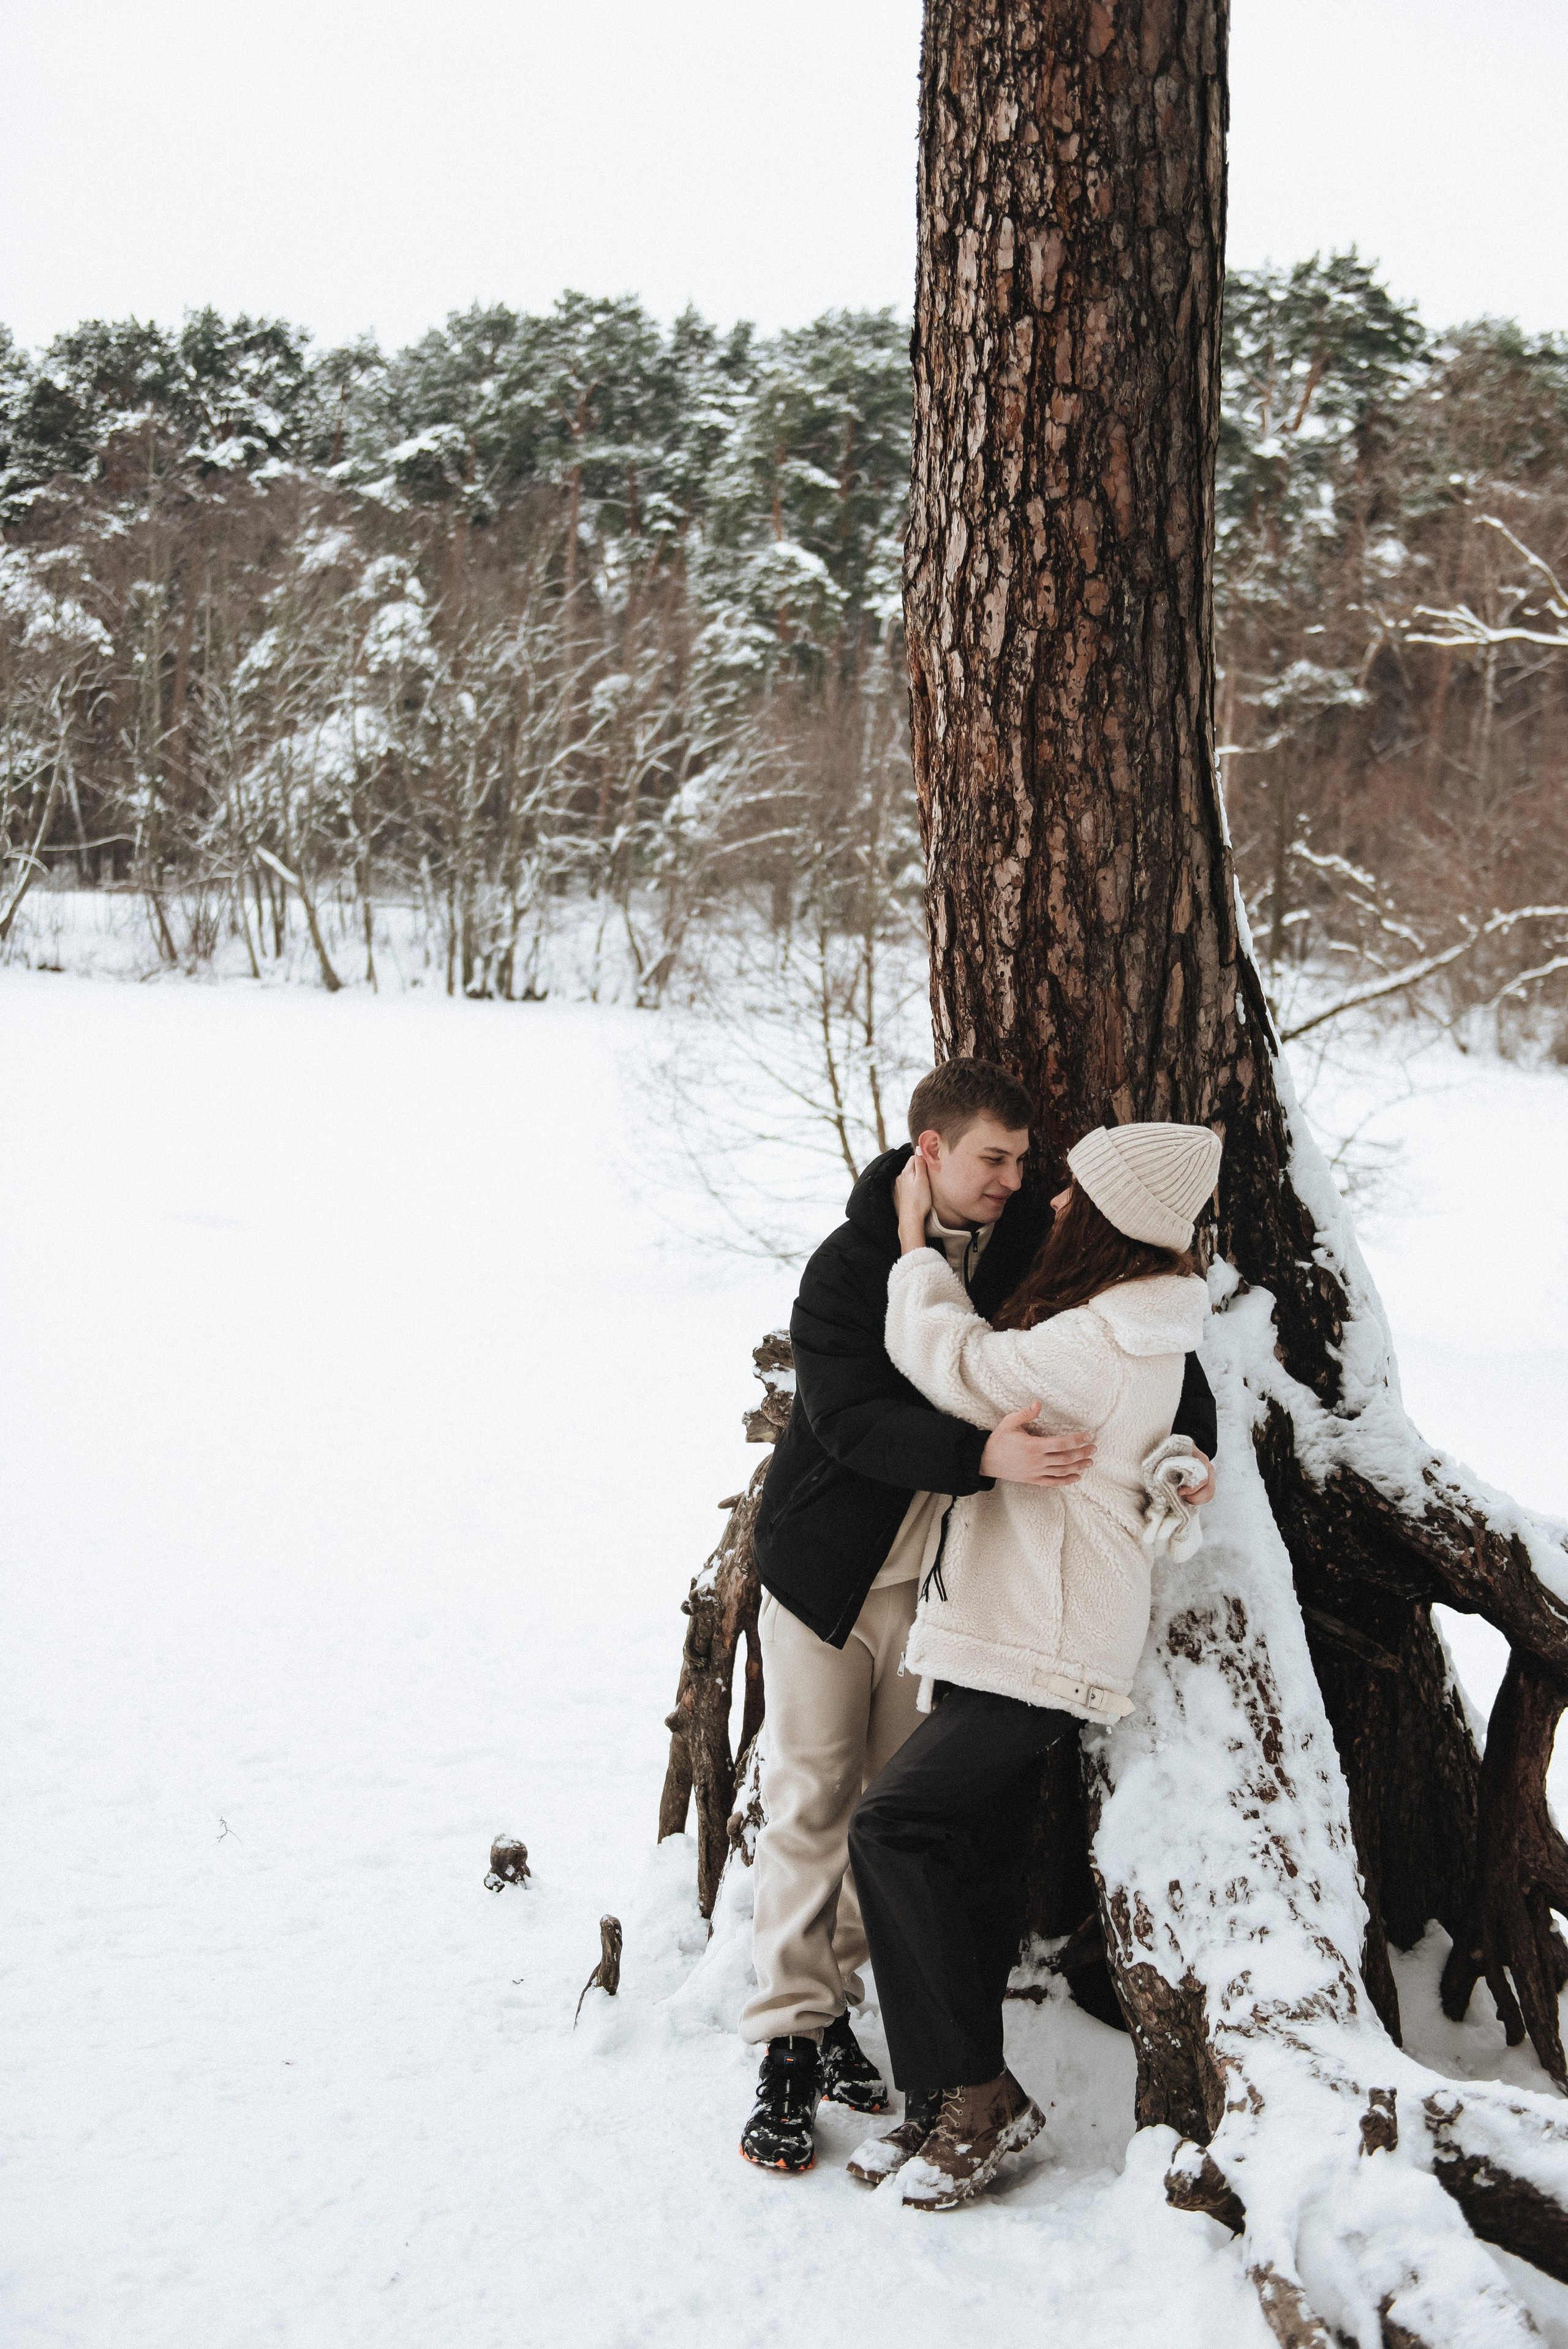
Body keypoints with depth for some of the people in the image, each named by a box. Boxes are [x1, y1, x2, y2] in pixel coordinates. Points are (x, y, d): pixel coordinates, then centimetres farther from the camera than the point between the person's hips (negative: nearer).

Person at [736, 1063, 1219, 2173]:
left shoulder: (1026, 1254, -3)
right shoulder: (848, 1267, -15)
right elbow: (851, 1416, -28)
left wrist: (1192, 1443, -14)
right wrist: (982, 1453, -43)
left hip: (935, 1571, 4)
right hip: (827, 1560, -4)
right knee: (810, 1798, -2)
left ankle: (831, 2005, 24)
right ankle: (789, 2041, 5)